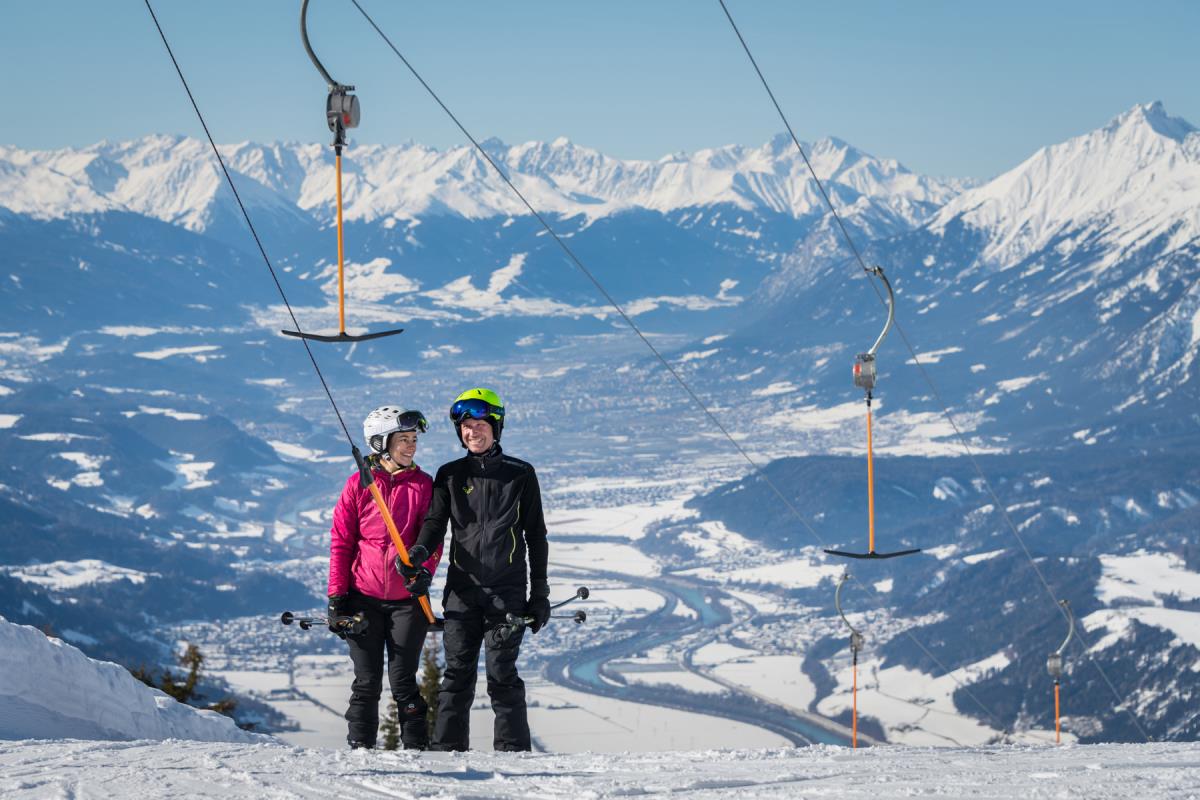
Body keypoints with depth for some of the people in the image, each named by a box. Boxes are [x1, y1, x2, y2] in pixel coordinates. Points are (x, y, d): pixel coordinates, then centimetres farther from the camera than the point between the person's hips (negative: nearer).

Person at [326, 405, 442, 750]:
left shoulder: (423, 485, 4)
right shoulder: (359, 485, 2)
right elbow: (341, 542, 4)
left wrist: (424, 570, -16)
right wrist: (337, 596, -1)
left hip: (407, 596, 0)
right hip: (364, 596, 0)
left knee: (403, 681, -1)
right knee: (367, 681, 3)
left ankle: (416, 746, 5)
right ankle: (359, 746, 9)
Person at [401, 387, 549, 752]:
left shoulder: (520, 474, 7)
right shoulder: (450, 476, 12)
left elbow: (535, 536, 10)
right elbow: (435, 522, 2)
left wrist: (540, 593, 6)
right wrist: (419, 552, -21)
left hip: (507, 590, -2)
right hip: (462, 588, 2)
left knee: (502, 673, -7)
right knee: (457, 673, -1)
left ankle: (513, 751, -2)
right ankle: (447, 749, 1)